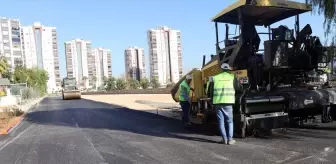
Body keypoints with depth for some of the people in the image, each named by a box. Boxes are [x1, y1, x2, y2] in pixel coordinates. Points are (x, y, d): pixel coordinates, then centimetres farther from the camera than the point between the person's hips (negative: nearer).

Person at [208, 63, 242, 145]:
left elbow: (211, 91, 8)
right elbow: (239, 88, 7)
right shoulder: (232, 77, 6)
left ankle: (224, 139, 8)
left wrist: (212, 102, 16)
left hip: (217, 102, 1)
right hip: (228, 102, -1)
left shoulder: (215, 78, 10)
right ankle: (230, 139, 7)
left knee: (221, 121, 9)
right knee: (230, 121, 10)